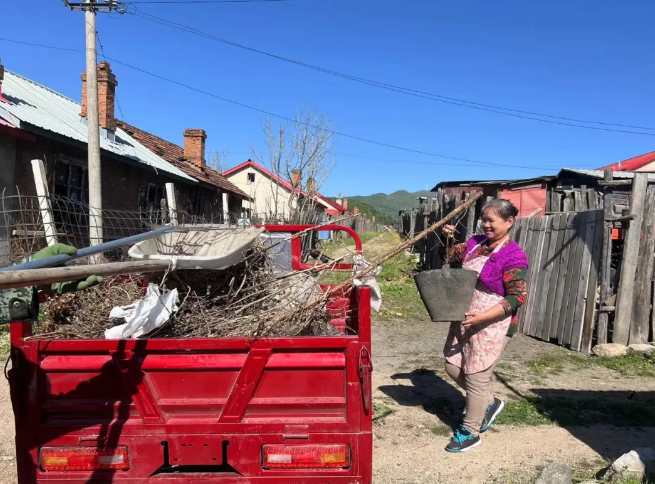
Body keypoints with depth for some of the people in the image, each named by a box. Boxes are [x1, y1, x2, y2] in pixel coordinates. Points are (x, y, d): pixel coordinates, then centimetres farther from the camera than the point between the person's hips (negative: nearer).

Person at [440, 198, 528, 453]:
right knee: (453, 368, 15)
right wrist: (447, 238, -2)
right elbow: (450, 255, 20)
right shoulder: (475, 242, 4)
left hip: (491, 324, -8)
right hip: (465, 319, 8)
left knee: (476, 377, 2)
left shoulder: (514, 256, -18)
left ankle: (470, 433, 21)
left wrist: (483, 316, -29)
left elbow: (517, 297, -20)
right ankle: (490, 403, 38)